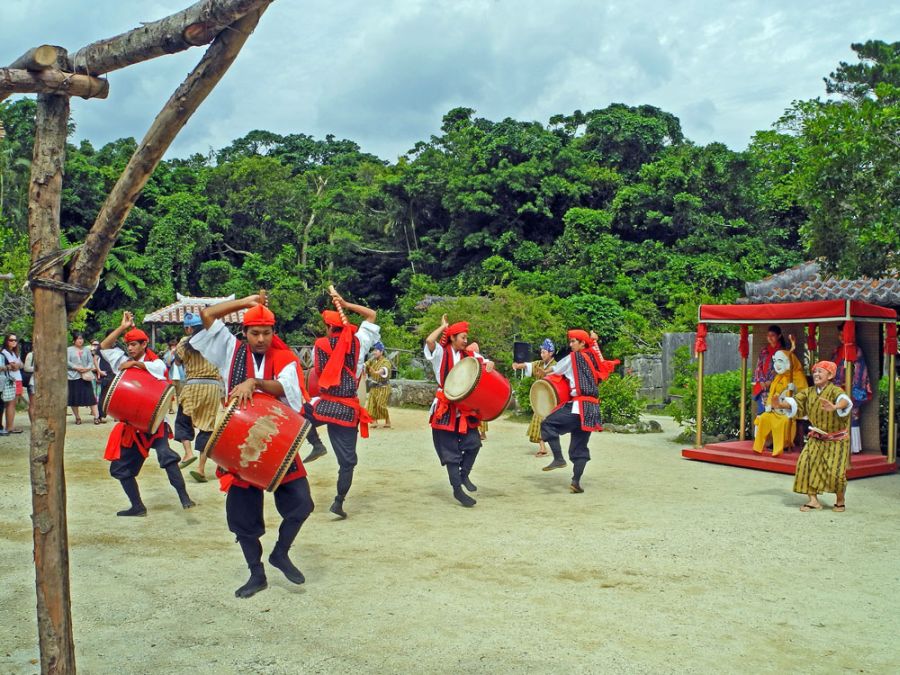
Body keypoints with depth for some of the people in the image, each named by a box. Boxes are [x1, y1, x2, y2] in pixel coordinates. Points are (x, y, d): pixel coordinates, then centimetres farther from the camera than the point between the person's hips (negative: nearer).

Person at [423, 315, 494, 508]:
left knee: (474, 442, -2)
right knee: (451, 450, 1)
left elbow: (487, 362, 8)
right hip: (446, 408, -4)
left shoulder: (468, 355, 8)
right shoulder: (440, 353, -5)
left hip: (465, 407, 4)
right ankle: (457, 490, 7)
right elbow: (429, 340, -24)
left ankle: (464, 475, 22)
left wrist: (489, 365, -17)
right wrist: (444, 326, -10)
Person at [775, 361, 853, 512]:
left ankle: (840, 500, 18)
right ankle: (813, 500, 0)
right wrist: (781, 405, -30)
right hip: (816, 438, 5)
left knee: (836, 471, -10)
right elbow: (795, 402, -8)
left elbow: (844, 400, -40)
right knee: (806, 464, -10)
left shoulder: (835, 390, -19)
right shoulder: (808, 392, -1)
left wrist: (835, 407, -63)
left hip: (837, 439, -5)